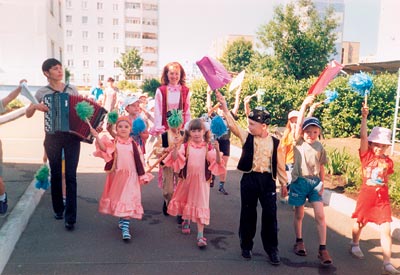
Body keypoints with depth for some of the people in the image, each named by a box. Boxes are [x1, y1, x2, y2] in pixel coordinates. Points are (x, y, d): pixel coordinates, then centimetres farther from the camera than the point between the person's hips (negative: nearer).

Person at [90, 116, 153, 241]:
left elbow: (140, 161, 6)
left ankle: (125, 227, -8)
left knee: (128, 201, -8)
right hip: (116, 176, 1)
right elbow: (104, 148, -22)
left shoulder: (134, 144, 3)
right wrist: (97, 137, -37)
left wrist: (143, 176, 6)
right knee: (118, 198, 16)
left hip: (131, 177, -1)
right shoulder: (113, 143, -1)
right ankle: (121, 219, 39)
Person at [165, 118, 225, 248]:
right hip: (187, 179, 2)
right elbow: (175, 158, -16)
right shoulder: (186, 146, -5)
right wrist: (175, 147, -31)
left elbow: (217, 162, -15)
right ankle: (186, 221, 51)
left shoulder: (208, 147, -7)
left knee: (201, 207, -4)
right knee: (186, 202, 22)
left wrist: (217, 150, -32)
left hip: (202, 181, -2)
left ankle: (200, 235, 0)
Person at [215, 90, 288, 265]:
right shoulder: (246, 137, 0)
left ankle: (272, 249, 17)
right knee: (248, 213, 10)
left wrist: (283, 183, 8)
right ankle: (246, 246, 26)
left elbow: (280, 164, 5)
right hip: (249, 178, 1)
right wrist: (224, 107, -24)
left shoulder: (275, 142, 0)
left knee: (270, 215, 3)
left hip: (268, 180, 0)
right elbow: (233, 125, -13)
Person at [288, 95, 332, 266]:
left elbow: (321, 168, 9)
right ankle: (299, 242, 29)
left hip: (315, 182, 2)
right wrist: (305, 104, -22)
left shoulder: (320, 147, 4)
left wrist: (322, 184, 4)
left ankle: (323, 249, 2)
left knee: (320, 215, -4)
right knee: (299, 214, 10)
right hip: (300, 181, -2)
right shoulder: (298, 142, -4)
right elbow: (298, 124, -18)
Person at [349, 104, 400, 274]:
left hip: (382, 198, 2)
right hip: (366, 196, -2)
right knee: (360, 223, 15)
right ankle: (355, 245, 44)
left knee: (386, 229, -4)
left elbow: (386, 179, 16)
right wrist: (364, 118, -24)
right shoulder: (366, 155, -6)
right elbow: (363, 137, -18)